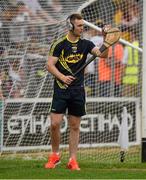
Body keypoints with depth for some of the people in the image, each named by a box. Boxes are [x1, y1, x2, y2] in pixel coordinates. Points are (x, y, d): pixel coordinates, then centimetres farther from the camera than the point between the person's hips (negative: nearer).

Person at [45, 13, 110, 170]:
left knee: (75, 126, 4)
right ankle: (55, 155, 11)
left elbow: (102, 54, -6)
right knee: (55, 124, -8)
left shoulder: (85, 44, 5)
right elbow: (50, 65, -6)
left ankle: (72, 160, 9)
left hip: (78, 91, 3)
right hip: (61, 89, -3)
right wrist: (62, 77, -21)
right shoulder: (59, 44, -3)